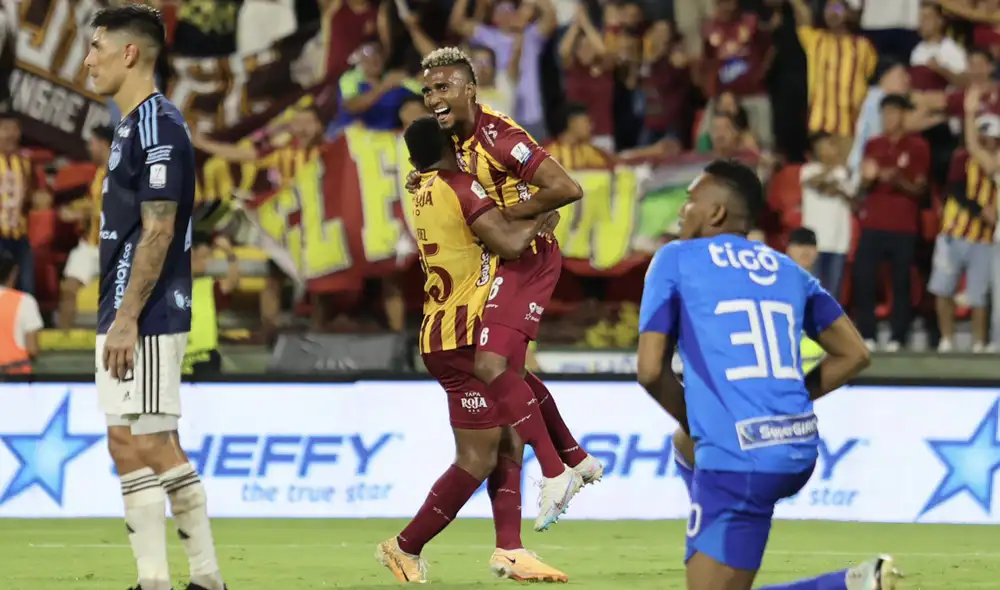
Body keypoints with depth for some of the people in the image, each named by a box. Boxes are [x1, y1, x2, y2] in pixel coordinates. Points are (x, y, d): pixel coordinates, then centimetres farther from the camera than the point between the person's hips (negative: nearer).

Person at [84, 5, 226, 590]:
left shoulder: (157, 125, -15)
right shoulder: (137, 125, 15)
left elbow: (157, 233, -20)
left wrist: (125, 319, -21)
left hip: (142, 319, -10)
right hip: (146, 317, 10)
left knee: (134, 444, -9)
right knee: (159, 447, 11)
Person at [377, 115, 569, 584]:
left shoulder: (423, 193, 13)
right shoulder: (460, 186, -13)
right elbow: (509, 243, -21)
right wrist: (539, 222, -4)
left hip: (444, 334, 9)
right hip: (465, 338, -9)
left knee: (508, 445, 9)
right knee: (477, 460, -6)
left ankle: (509, 549, 2)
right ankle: (405, 548, 0)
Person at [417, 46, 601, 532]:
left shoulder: (496, 136, -23)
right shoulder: (459, 136, 6)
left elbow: (567, 189, -28)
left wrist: (508, 215, -21)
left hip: (526, 258, -10)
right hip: (506, 260, 10)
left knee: (492, 366, -19)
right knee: (508, 368, 19)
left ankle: (554, 473, -10)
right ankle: (576, 459, 33)